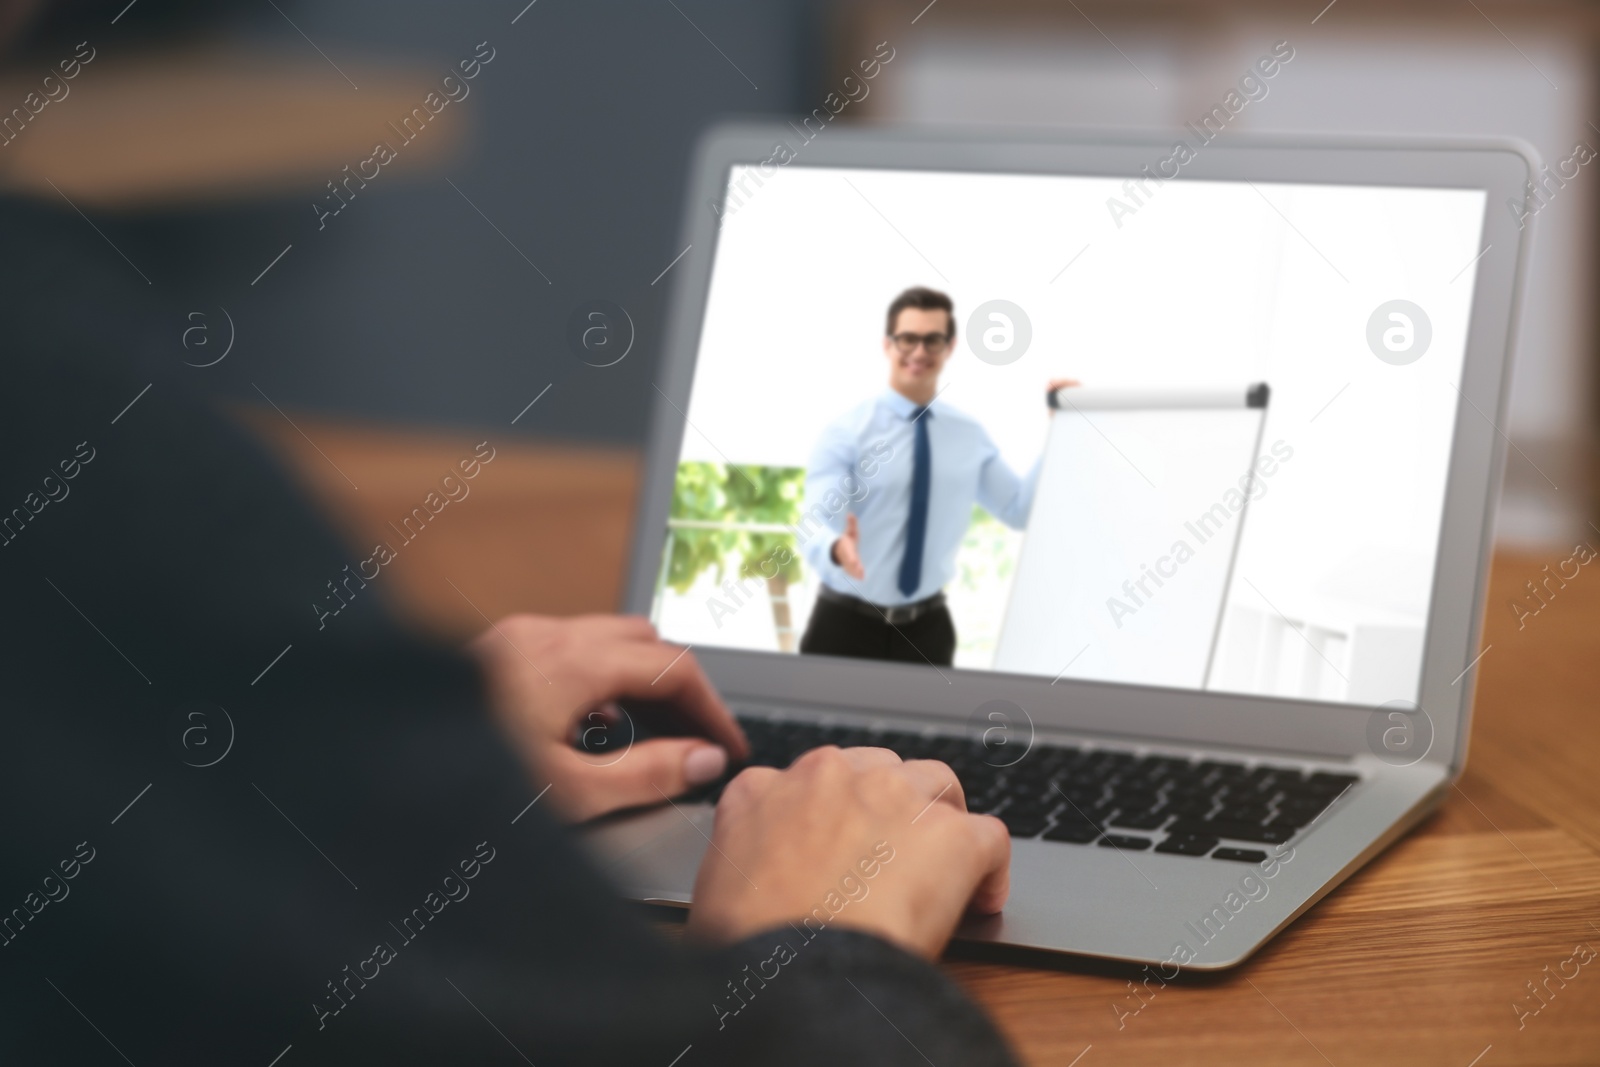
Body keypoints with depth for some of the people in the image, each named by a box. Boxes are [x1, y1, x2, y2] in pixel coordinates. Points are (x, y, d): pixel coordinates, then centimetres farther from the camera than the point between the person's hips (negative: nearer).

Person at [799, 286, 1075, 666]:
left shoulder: (970, 437, 6)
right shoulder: (846, 433, -9)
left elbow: (1021, 509, 10)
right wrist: (837, 549, -45)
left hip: (927, 629, 4)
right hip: (845, 624, -3)